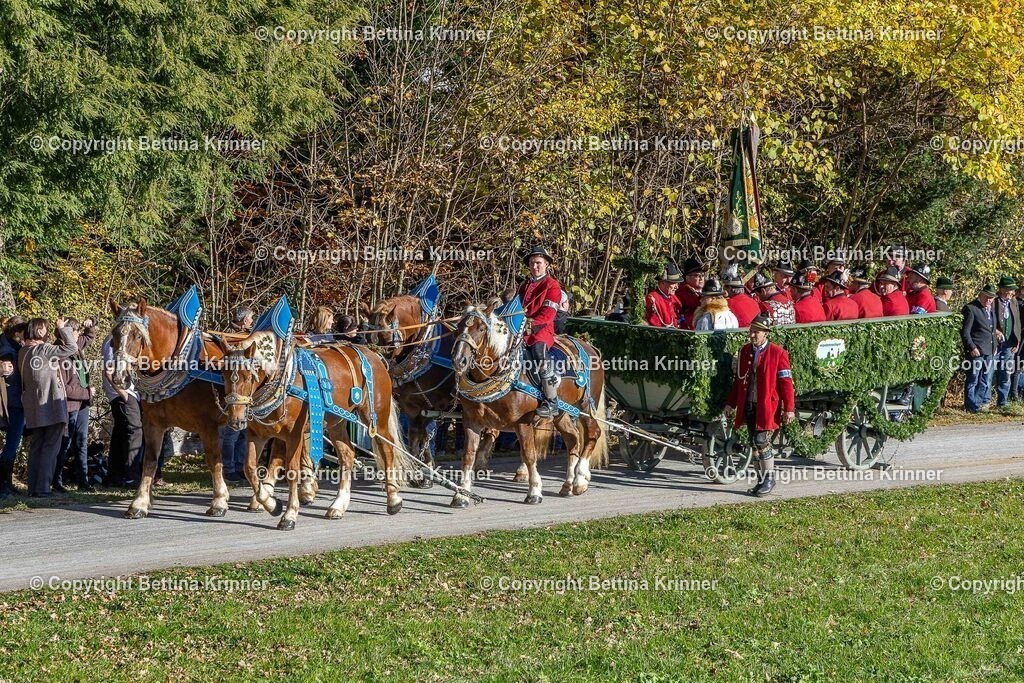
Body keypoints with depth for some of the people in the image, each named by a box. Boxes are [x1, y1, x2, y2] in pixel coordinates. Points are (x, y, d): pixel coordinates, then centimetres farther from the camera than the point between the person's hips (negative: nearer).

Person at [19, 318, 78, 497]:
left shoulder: (23, 352, 8)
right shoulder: (43, 350, -15)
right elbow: (72, 347, -14)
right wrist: (62, 329, -2)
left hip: (33, 408, 7)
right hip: (52, 406, -7)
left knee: (36, 447, 12)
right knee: (50, 447, -2)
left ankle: (33, 487, 12)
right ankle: (42, 487, -6)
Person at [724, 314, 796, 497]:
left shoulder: (777, 353, -6)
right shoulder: (745, 351, 11)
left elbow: (786, 382, -6)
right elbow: (739, 379, 17)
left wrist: (789, 409, -9)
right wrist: (731, 403, 15)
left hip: (767, 406, -6)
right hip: (748, 406, 6)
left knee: (762, 441, -12)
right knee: (754, 444, 8)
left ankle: (769, 478, 2)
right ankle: (761, 480, 18)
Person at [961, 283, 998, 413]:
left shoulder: (991, 309, 15)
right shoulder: (970, 309, -11)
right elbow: (965, 332, -13)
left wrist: (994, 346, 17)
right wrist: (972, 348, -18)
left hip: (989, 351, 8)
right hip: (976, 351, -8)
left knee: (986, 379, 13)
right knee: (973, 379, -2)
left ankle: (983, 402, 22)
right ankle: (972, 406, 3)